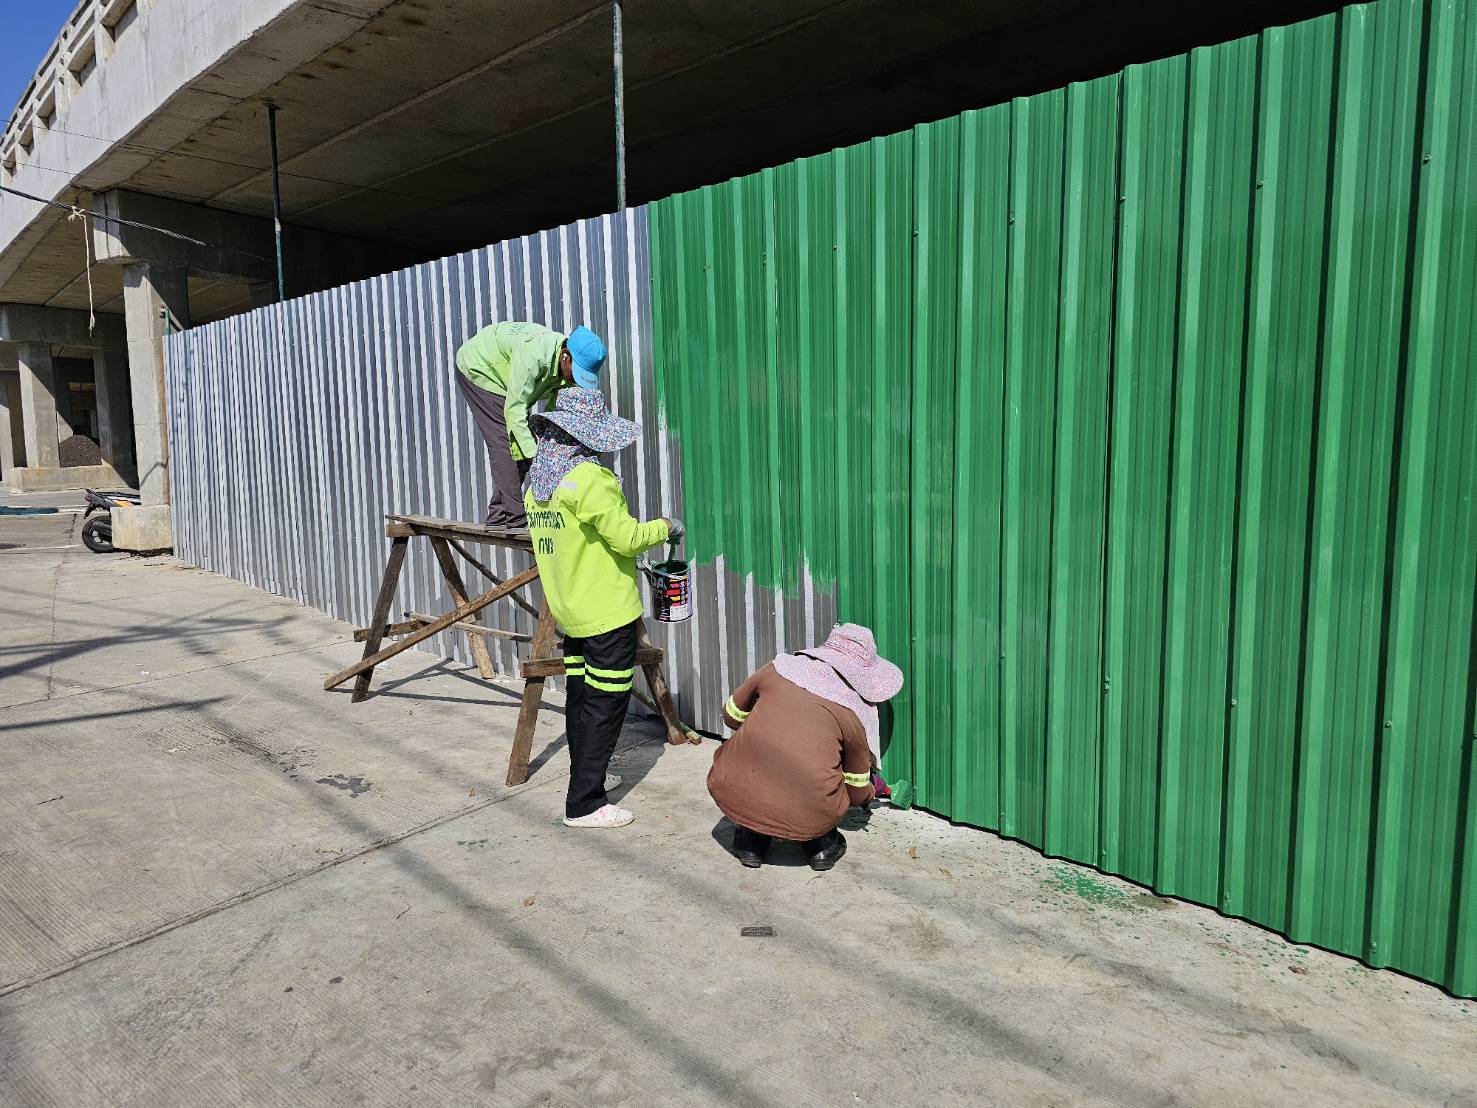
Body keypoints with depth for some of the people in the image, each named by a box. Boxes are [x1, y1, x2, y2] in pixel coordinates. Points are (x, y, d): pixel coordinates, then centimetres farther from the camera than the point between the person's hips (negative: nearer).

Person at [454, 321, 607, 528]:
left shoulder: (572, 369, -19)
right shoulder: (534, 353, -42)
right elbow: (514, 409, -40)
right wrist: (535, 455, -45)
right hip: (476, 368, -8)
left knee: (522, 442, 2)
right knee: (505, 442, -17)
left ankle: (498, 516, 7)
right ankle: (516, 518, -16)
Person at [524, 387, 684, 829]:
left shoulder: (537, 480, 9)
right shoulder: (590, 478, -19)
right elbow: (626, 537, -19)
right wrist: (664, 527, -2)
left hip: (569, 608, 9)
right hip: (608, 611, -9)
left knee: (581, 697, 18)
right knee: (605, 704, -2)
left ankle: (585, 780, 31)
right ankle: (584, 805, 2)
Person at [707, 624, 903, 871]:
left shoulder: (778, 668, 9)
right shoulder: (855, 712, 6)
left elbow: (731, 716, 23)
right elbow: (858, 792, 18)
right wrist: (869, 793, 42)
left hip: (733, 797, 1)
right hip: (808, 821, -1)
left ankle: (750, 839, 26)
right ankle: (821, 843, 21)